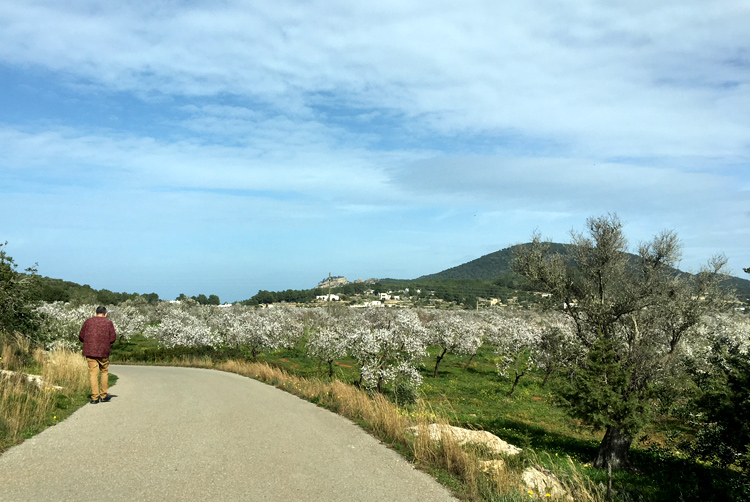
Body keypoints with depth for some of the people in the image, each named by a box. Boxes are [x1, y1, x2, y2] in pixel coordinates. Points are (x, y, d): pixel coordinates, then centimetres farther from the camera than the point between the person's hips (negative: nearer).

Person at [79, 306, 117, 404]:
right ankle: (103, 396, 16)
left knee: (93, 373, 2)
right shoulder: (108, 323, 1)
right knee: (104, 372, 13)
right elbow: (113, 338, -3)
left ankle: (95, 397, 1)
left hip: (90, 352, 1)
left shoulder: (88, 321, 6)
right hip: (103, 352, -1)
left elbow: (81, 337, 6)